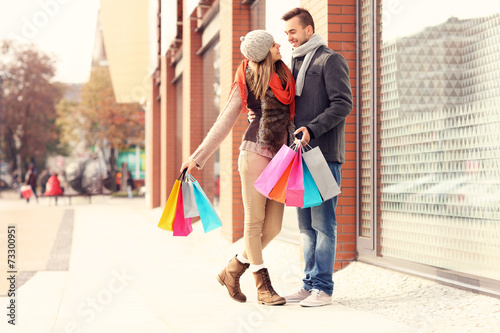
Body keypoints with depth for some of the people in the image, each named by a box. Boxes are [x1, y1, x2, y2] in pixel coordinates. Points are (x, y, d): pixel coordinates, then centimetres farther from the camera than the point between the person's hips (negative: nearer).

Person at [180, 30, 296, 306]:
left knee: (273, 226, 2)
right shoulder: (247, 82, 0)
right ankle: (263, 286, 6)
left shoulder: (284, 74, 15)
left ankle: (232, 271, 20)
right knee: (254, 221, -3)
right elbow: (224, 123, 2)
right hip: (255, 153, -6)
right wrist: (197, 158, 1)